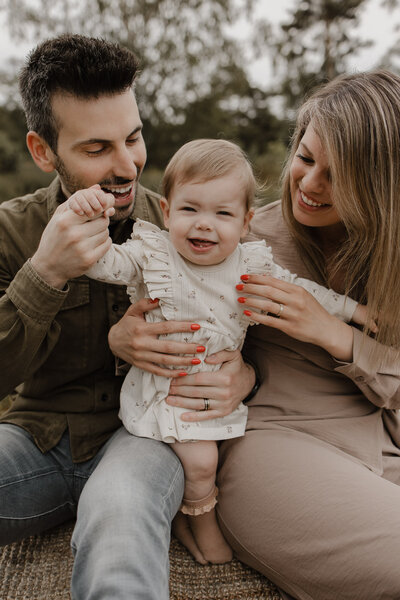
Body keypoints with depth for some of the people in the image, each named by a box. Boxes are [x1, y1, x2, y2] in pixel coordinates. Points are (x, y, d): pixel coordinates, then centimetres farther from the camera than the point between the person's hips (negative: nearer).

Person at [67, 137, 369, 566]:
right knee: (200, 459, -12)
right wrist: (83, 219, -39)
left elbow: (298, 290, 6)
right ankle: (202, 519, 19)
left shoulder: (252, 265, -6)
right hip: (168, 383, -4)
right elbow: (100, 262, -21)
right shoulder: (152, 254, -14)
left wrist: (355, 310, 9)